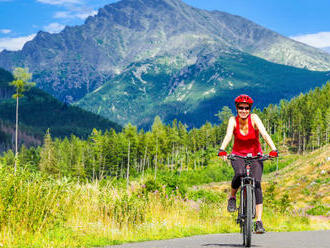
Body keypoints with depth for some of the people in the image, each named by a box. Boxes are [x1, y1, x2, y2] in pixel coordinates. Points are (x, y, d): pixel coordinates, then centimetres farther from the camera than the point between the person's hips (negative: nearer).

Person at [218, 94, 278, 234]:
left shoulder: (254, 118, -15)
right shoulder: (233, 120, -12)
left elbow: (264, 134, -27)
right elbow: (228, 136, -28)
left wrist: (273, 149, -43)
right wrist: (222, 150, -47)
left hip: (255, 155, 0)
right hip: (238, 155, 0)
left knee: (256, 184, -18)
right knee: (240, 173, -33)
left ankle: (259, 221, -18)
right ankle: (232, 197, -4)